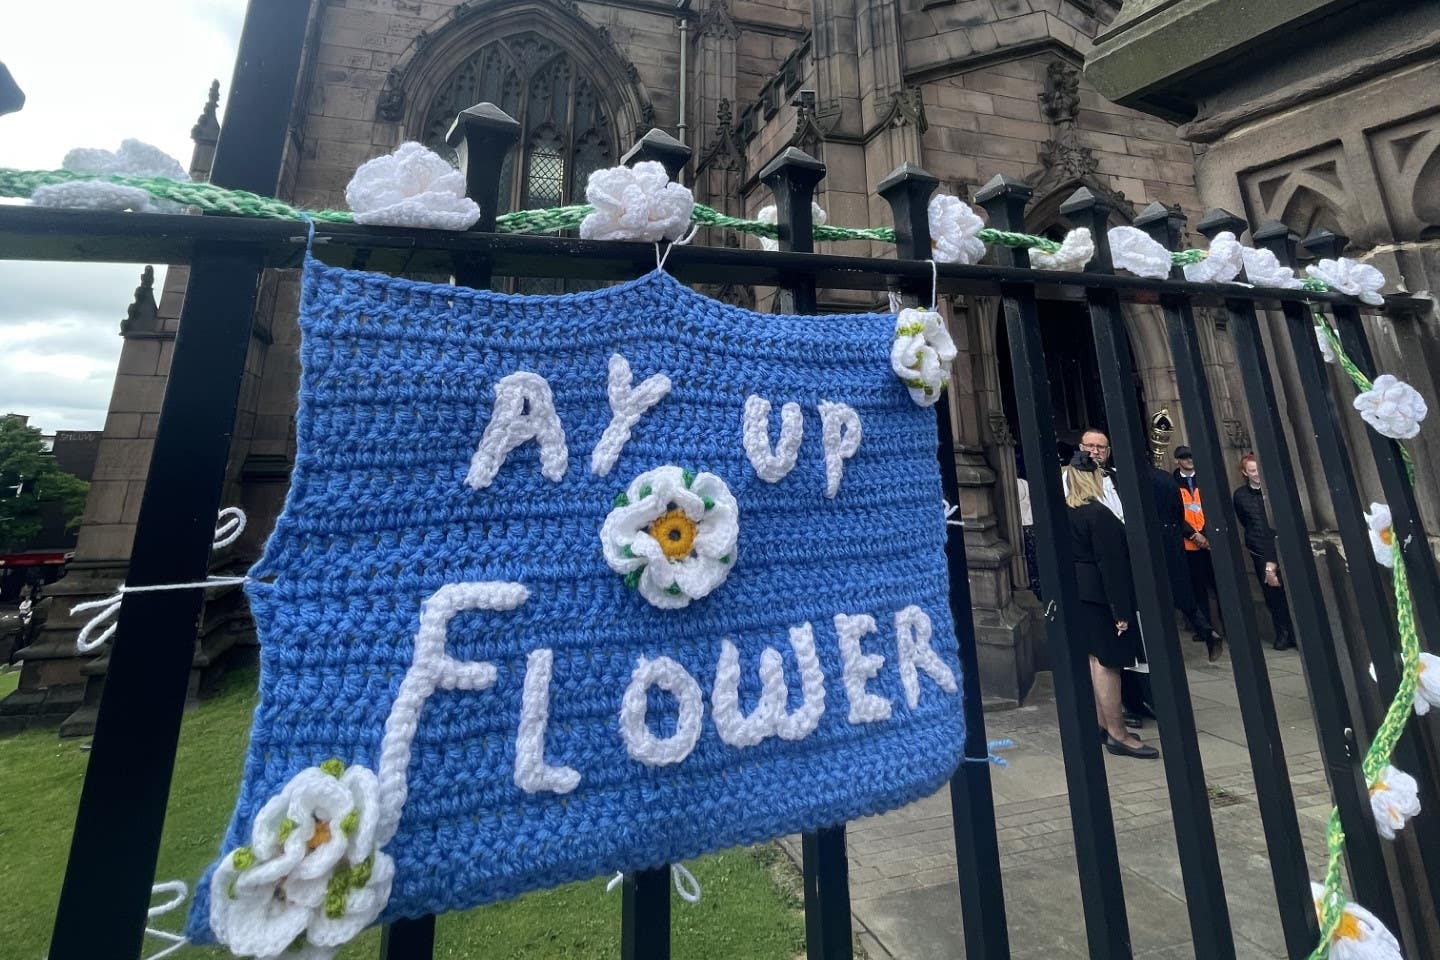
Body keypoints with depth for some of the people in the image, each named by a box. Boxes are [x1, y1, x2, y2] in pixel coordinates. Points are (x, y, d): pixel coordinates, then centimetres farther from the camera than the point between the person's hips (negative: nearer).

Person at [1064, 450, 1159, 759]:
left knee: (1095, 659, 16)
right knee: (1108, 662, -1)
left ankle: (1103, 725, 27)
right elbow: (1111, 564, -19)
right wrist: (1121, 610, -16)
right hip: (1098, 594, -8)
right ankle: (1117, 734, 7)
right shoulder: (1099, 514, -17)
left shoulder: (1063, 512, 6)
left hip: (1076, 593, 8)